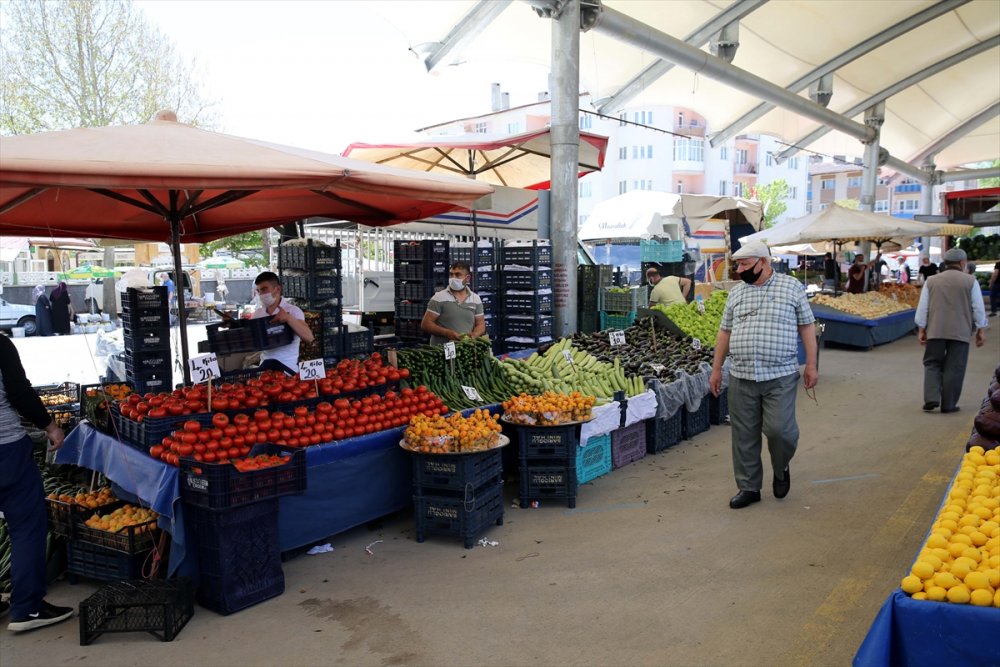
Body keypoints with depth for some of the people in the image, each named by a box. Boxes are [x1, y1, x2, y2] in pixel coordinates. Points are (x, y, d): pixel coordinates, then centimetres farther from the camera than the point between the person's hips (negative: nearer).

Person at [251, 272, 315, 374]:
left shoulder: (293, 310, -3)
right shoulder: (257, 314, 11)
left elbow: (309, 338, -16)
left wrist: (288, 318, -28)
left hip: (288, 366, -5)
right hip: (265, 364, 5)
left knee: (270, 365, -32)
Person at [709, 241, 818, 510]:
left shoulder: (792, 286, 1)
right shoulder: (736, 292, 10)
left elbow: (807, 326, 3)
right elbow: (725, 332, 13)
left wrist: (811, 365, -1)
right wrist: (716, 369, 11)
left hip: (780, 376, -3)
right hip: (741, 377, 3)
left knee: (779, 429, -9)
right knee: (744, 435, 5)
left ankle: (781, 469, 23)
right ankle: (749, 487, 19)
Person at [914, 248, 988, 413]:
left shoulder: (931, 281, 7)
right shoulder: (970, 281, 2)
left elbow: (922, 308, 5)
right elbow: (978, 308, 2)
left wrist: (921, 330, 9)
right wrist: (981, 330, 9)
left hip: (935, 331, 1)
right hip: (960, 332, -1)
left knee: (932, 364, 10)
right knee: (954, 368, 4)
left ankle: (931, 398, -5)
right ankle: (948, 404, 6)